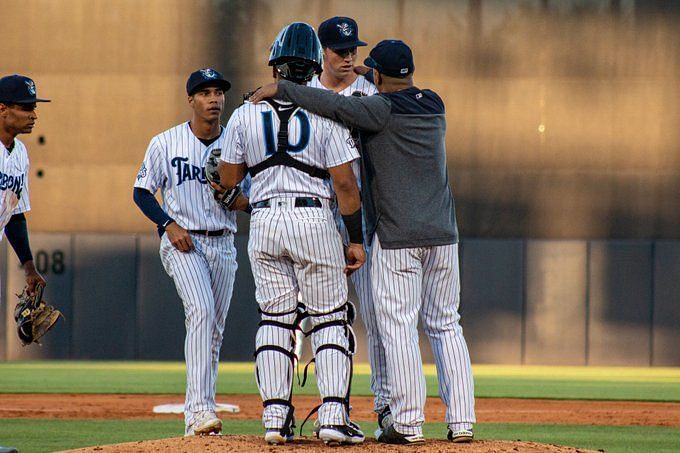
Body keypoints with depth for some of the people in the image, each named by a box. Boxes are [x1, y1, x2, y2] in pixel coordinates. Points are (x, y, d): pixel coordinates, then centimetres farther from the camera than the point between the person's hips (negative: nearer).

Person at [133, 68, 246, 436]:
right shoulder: (166, 143, -2)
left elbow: (249, 202, 9)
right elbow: (142, 192, 2)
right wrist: (169, 224, -12)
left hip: (223, 243, 4)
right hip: (182, 242, -4)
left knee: (214, 329, 6)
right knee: (201, 311, -24)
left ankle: (196, 417, 15)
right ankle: (200, 408, -31)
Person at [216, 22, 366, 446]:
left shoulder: (245, 115, 1)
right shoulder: (326, 115, -6)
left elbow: (228, 179, 6)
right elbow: (345, 182, -8)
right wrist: (356, 239, -2)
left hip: (265, 221, 2)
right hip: (314, 218, -2)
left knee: (275, 319, 10)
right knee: (331, 319, 5)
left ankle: (276, 417, 3)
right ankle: (334, 416, -5)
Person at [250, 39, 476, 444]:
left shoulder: (380, 110, -9)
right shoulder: (434, 105, 9)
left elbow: (335, 105, -21)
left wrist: (280, 88, -14)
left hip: (396, 236, -6)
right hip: (443, 233, 6)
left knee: (398, 326, -2)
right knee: (445, 325, 10)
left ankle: (408, 422, -6)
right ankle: (462, 421, 5)